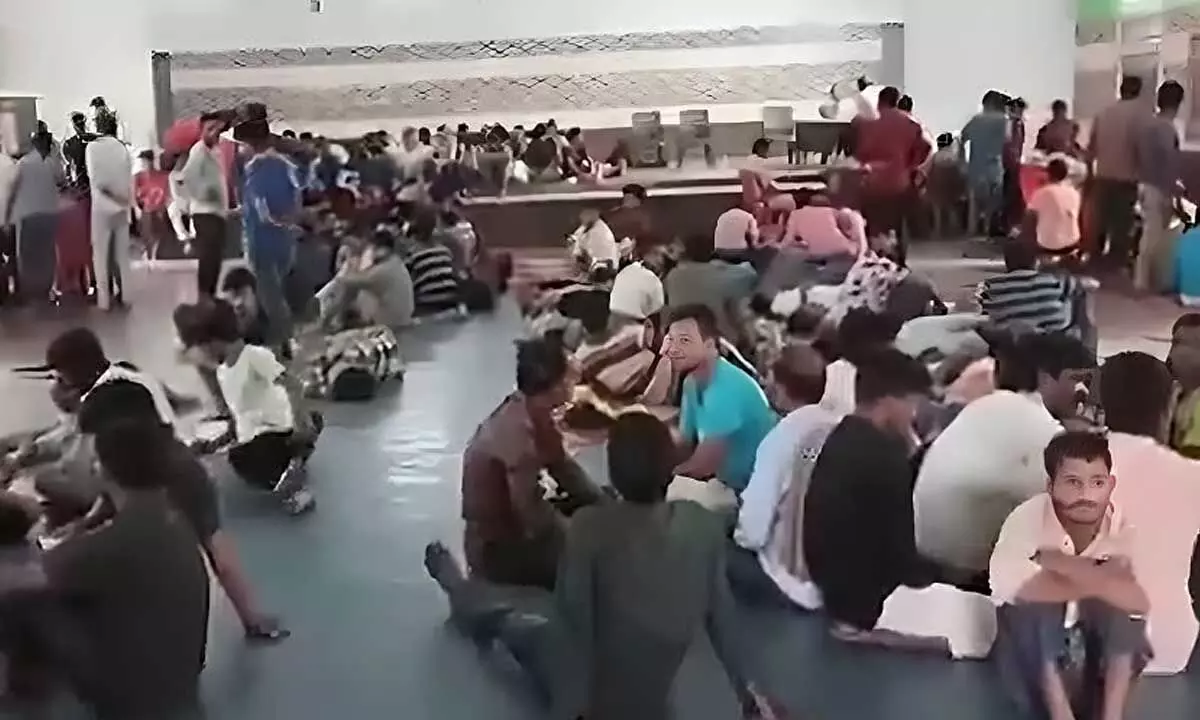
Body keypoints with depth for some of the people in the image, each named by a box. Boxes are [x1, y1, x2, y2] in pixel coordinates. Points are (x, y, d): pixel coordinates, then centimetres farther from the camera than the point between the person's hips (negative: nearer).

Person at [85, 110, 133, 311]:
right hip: (122, 206, 3)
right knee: (121, 252, 11)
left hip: (102, 205, -3)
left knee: (101, 253, 3)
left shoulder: (93, 147, -6)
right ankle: (122, 294, 13)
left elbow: (95, 178, -14)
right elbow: (129, 179, 1)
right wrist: (128, 200, 8)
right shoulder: (123, 148, 2)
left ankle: (104, 298, 3)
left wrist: (112, 196, -9)